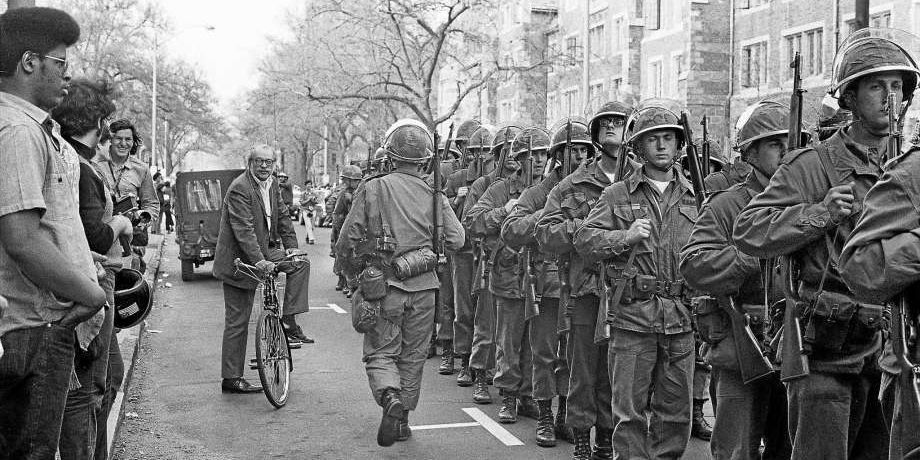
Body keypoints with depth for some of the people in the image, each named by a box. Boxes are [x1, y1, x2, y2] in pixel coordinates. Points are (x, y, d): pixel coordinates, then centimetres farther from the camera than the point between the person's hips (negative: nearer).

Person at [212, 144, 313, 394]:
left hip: (262, 253, 8)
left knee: (300, 264, -1)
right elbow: (243, 230, -28)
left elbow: (282, 216, 12)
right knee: (237, 322, -4)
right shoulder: (239, 188, -20)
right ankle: (231, 380, 3)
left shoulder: (271, 186, 8)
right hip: (239, 261, -8)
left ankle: (289, 322, 0)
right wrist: (259, 261, -36)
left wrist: (291, 246, -2)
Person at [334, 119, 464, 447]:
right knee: (413, 356, 15)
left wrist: (353, 272, 13)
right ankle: (403, 420, 23)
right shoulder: (434, 195, 0)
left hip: (385, 286, -2)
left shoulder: (371, 189, -4)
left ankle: (391, 399, -17)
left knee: (380, 353, 10)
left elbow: (346, 242, -5)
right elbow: (455, 240, -4)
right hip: (423, 286, 2)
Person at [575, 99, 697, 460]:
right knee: (630, 409, 2)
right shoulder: (617, 195, 6)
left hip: (681, 318, 2)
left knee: (676, 409, 10)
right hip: (631, 316, -2)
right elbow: (584, 240, -3)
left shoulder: (695, 197, 12)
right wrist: (624, 236, -18)